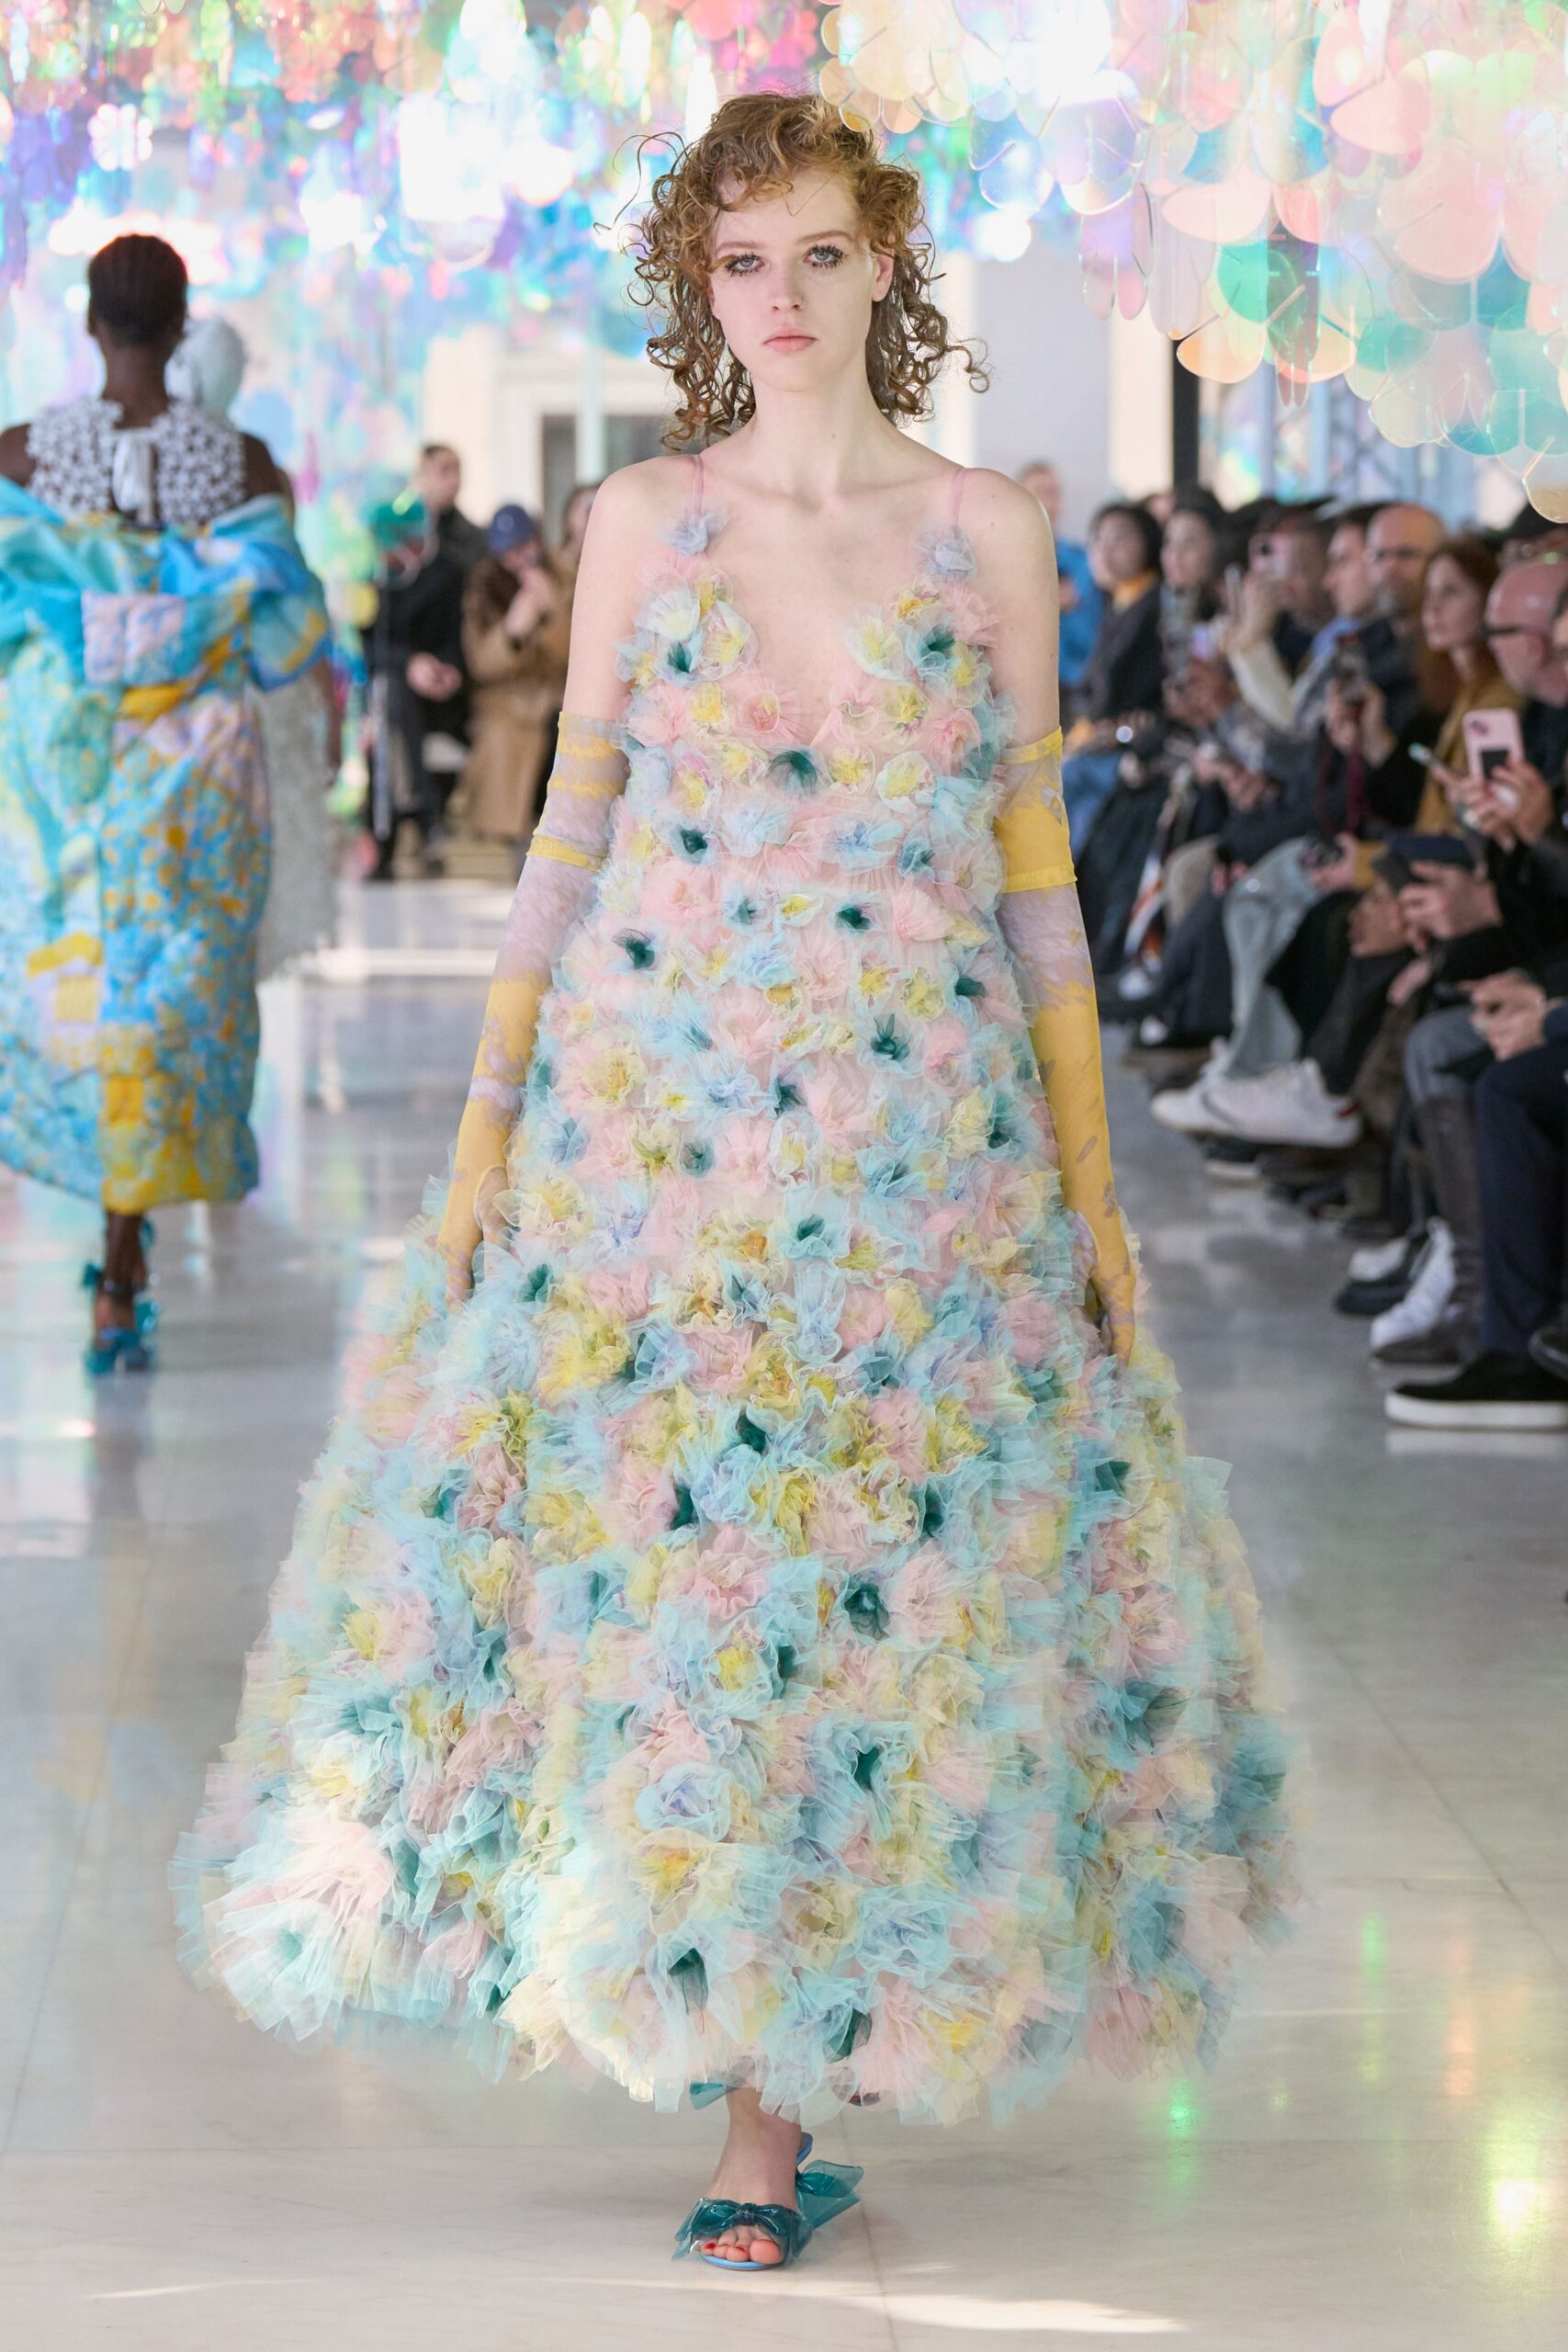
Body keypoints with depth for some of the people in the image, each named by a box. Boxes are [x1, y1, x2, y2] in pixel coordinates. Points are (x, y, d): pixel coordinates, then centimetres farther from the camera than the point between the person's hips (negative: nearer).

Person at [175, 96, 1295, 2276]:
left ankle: (781, 2095, 7)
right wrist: (485, 1121, 4)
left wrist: (1090, 1178, 4)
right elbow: (570, 834, 8)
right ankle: (677, 1993, 18)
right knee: (644, 1546, -1)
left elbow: (1035, 863, 6)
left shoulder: (991, 531, 4)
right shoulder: (643, 521, 5)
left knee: (896, 1587, -2)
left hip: (926, 1135, 0)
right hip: (651, 1115, 0)